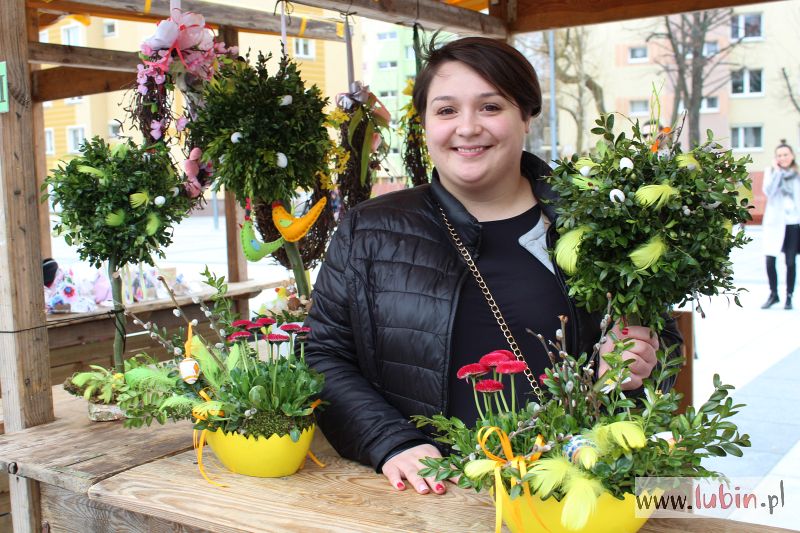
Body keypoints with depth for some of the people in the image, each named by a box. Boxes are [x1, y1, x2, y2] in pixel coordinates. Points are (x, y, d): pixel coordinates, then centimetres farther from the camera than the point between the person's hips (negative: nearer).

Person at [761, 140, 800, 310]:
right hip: (775, 222, 0)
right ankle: (773, 294, 15)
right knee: (770, 261, -4)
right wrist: (776, 171, -12)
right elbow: (768, 191, -12)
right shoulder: (771, 171, 4)